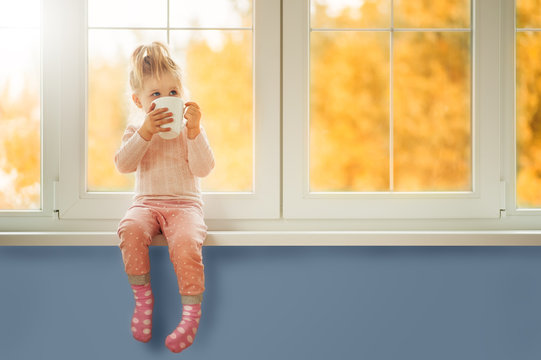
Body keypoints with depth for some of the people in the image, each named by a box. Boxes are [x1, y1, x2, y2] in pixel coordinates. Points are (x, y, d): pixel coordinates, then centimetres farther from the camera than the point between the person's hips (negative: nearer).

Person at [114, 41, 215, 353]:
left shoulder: (190, 129, 7)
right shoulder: (136, 130, 11)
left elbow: (203, 168, -7)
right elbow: (124, 164, -8)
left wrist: (194, 131, -17)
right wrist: (146, 132, -18)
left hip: (184, 204, -1)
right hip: (147, 203, 2)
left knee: (186, 241, -34)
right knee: (130, 229, -33)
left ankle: (192, 308, -22)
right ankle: (143, 297, -18)